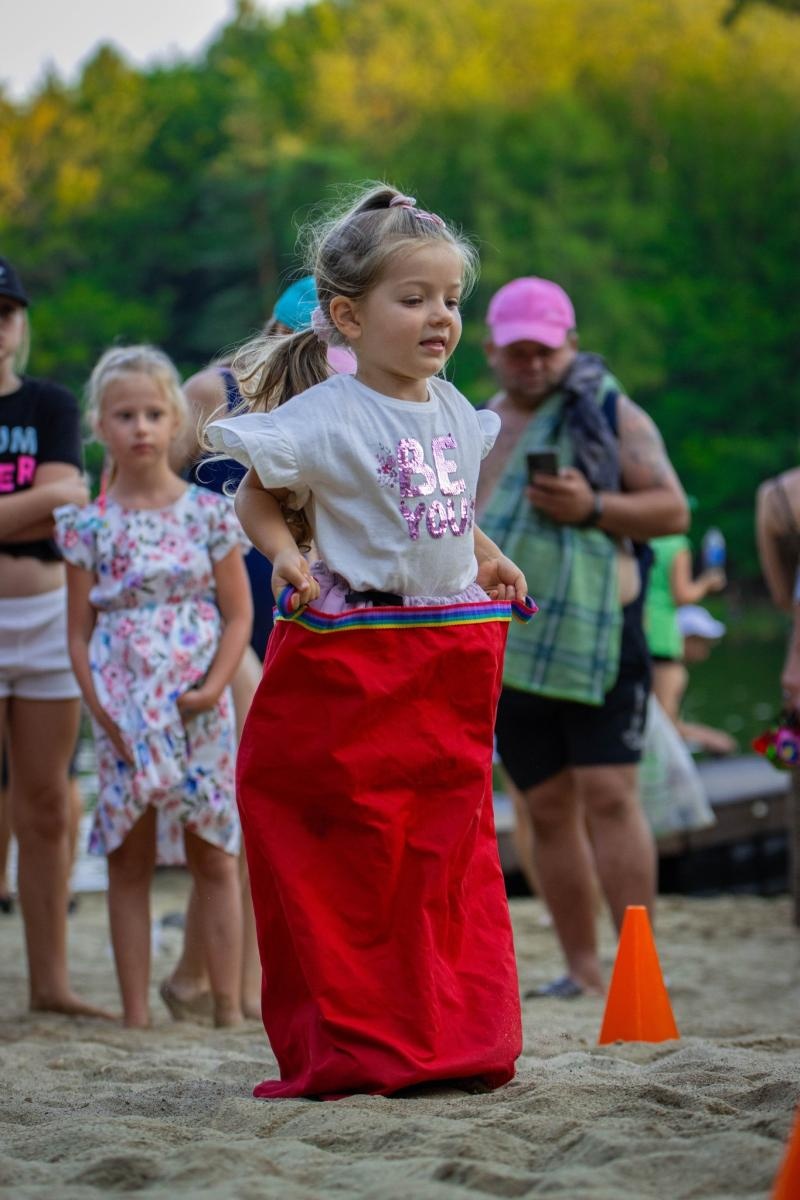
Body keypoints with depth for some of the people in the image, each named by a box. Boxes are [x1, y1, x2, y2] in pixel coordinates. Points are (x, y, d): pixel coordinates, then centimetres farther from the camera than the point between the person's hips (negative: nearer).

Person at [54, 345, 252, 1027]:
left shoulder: (209, 511, 1)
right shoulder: (91, 525, 2)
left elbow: (239, 613, 2)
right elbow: (80, 632, 3)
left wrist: (212, 687, -12)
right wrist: (102, 712, -8)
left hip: (200, 712, 0)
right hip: (124, 715, 1)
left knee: (214, 857, 3)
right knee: (130, 862, 4)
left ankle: (229, 1008, 7)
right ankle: (136, 1012, 8)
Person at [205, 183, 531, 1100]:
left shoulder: (452, 412, 10)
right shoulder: (326, 416, -12)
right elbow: (256, 499, -5)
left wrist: (486, 559, 14)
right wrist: (286, 556, -21)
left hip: (452, 655, 7)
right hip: (349, 661, -6)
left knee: (450, 855, 10)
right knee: (354, 861, -1)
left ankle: (455, 1039, 18)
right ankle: (350, 1050, 7)